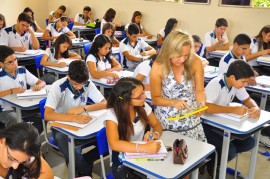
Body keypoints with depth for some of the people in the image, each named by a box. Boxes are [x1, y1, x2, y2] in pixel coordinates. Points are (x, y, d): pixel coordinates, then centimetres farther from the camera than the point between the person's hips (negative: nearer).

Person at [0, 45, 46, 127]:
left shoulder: (22, 70, 3)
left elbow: (42, 82, 5)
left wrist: (39, 85, -18)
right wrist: (11, 91, -24)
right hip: (7, 109, -4)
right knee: (15, 121, -35)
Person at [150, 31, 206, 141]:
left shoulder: (195, 62, -15)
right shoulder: (158, 67, -18)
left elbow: (199, 91, -4)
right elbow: (155, 99, -9)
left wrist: (201, 104, -24)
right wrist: (174, 103, -25)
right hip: (166, 121, -2)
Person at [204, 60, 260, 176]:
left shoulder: (236, 83, -4)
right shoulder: (216, 84, -27)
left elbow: (247, 99, 8)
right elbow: (206, 107, -41)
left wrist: (255, 108, -16)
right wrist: (233, 109, -38)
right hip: (207, 125, -8)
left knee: (249, 142, -3)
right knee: (229, 151, -22)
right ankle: (209, 164, 7)